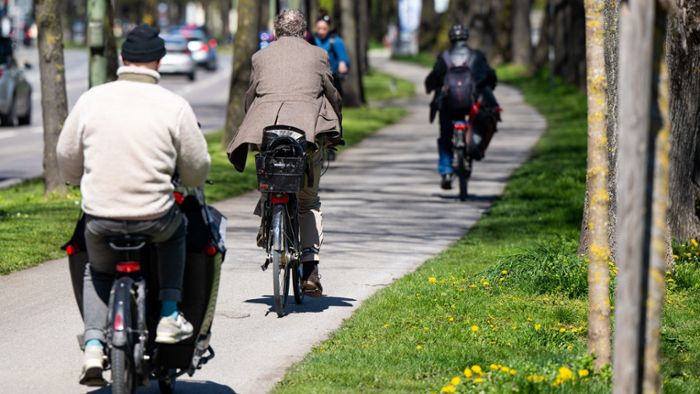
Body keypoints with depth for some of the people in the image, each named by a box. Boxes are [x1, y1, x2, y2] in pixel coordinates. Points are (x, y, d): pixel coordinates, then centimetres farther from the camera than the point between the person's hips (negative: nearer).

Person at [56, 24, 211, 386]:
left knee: (98, 271, 28)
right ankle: (169, 315, 24)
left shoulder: (91, 99, -1)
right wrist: (187, 181, 26)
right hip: (154, 217, -1)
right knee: (176, 230, 33)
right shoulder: (174, 106, -5)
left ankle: (93, 346, 8)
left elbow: (67, 159, 9)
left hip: (100, 217, 1)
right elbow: (197, 171, 2)